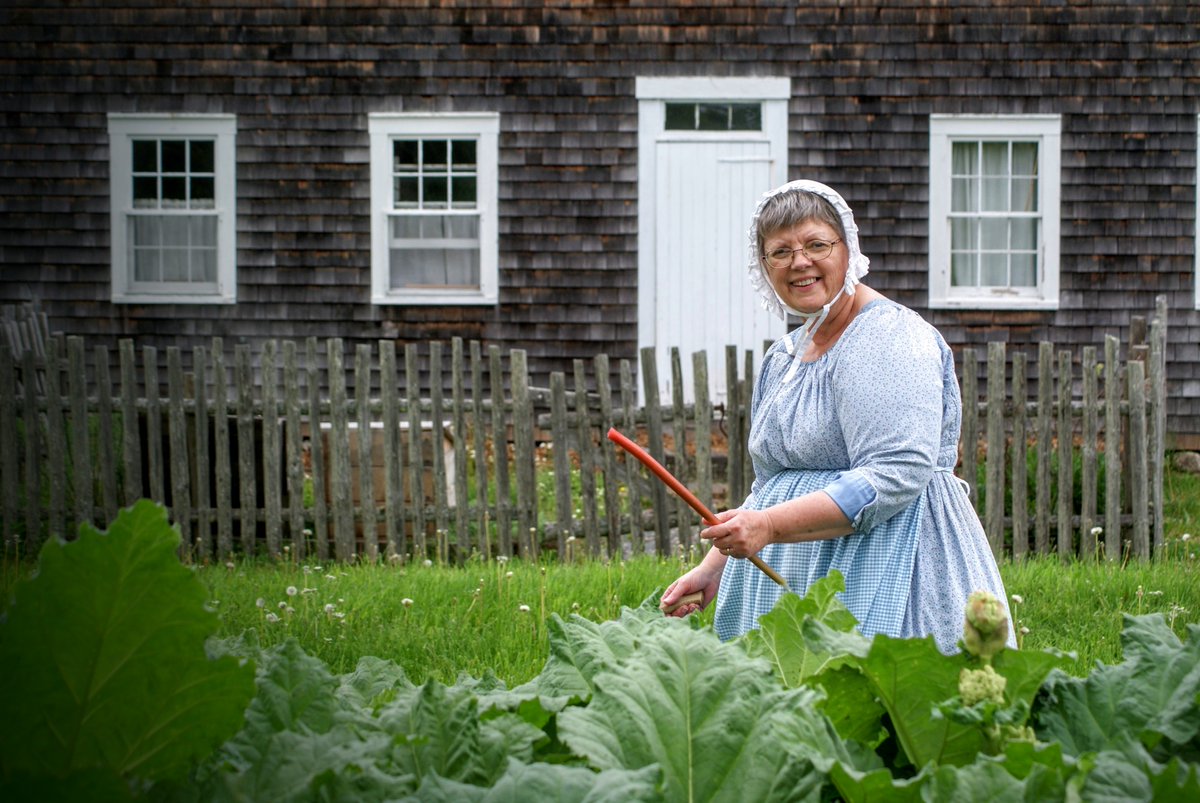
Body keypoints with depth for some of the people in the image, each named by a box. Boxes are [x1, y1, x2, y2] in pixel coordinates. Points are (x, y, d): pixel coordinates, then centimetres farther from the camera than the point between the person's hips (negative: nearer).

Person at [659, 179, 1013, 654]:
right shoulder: (785, 356, 17)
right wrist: (713, 569, 13)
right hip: (790, 583, 8)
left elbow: (897, 476, -22)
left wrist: (771, 525, -26)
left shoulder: (887, 339, -11)